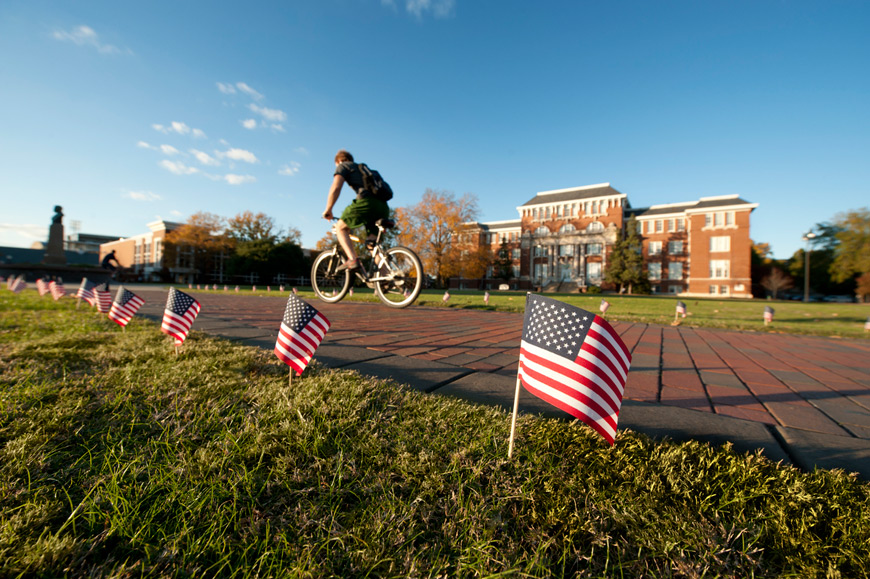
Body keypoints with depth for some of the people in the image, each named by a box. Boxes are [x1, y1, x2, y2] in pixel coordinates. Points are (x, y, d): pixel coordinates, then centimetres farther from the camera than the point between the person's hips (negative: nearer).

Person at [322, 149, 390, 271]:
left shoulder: (343, 166, 17)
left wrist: (328, 210, 8)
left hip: (367, 202, -7)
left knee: (341, 228, 10)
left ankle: (352, 259, -11)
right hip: (384, 207, 7)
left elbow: (336, 188, 0)